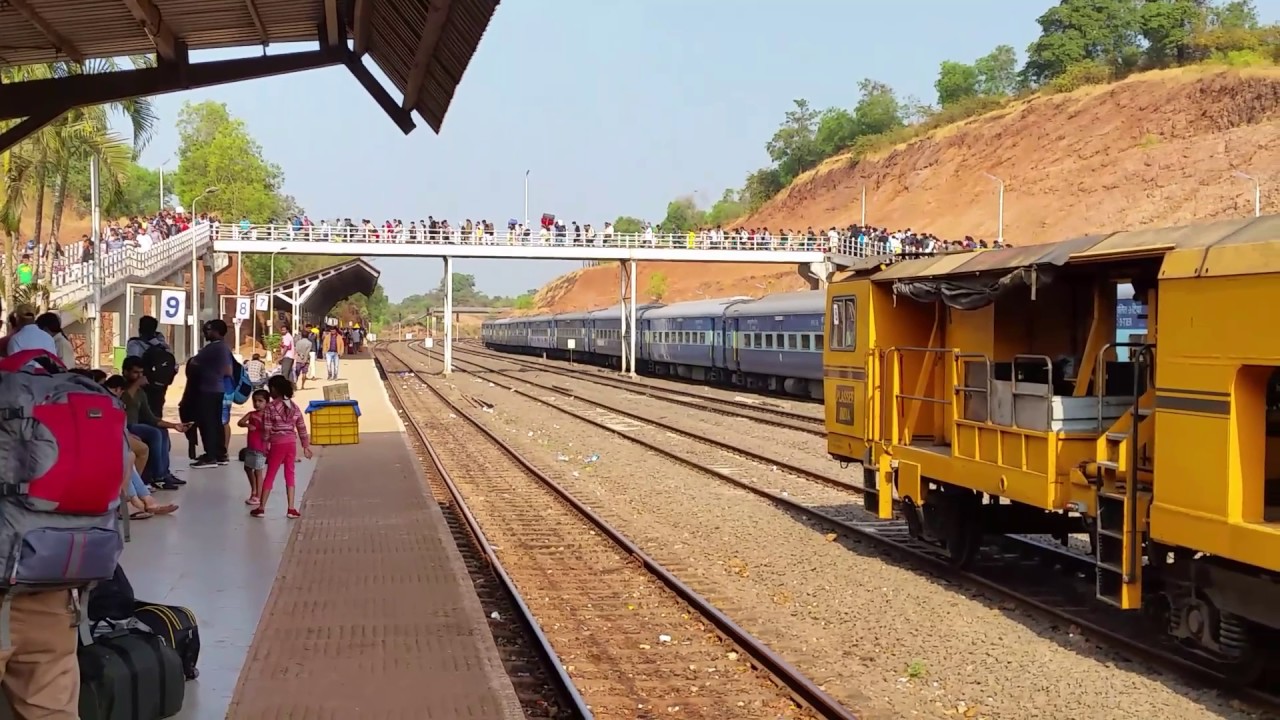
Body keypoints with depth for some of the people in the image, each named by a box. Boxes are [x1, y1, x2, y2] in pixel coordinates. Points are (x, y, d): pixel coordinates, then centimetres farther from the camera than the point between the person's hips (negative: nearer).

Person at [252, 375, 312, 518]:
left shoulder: (270, 407, -9)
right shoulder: (294, 407, 6)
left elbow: (267, 430, -9)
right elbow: (302, 428, 8)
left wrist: (265, 446, 1)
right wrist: (306, 446, 14)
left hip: (277, 444, -4)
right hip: (291, 443, 4)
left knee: (270, 475, 5)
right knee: (290, 475, 9)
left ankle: (261, 508, 10)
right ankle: (291, 509, 6)